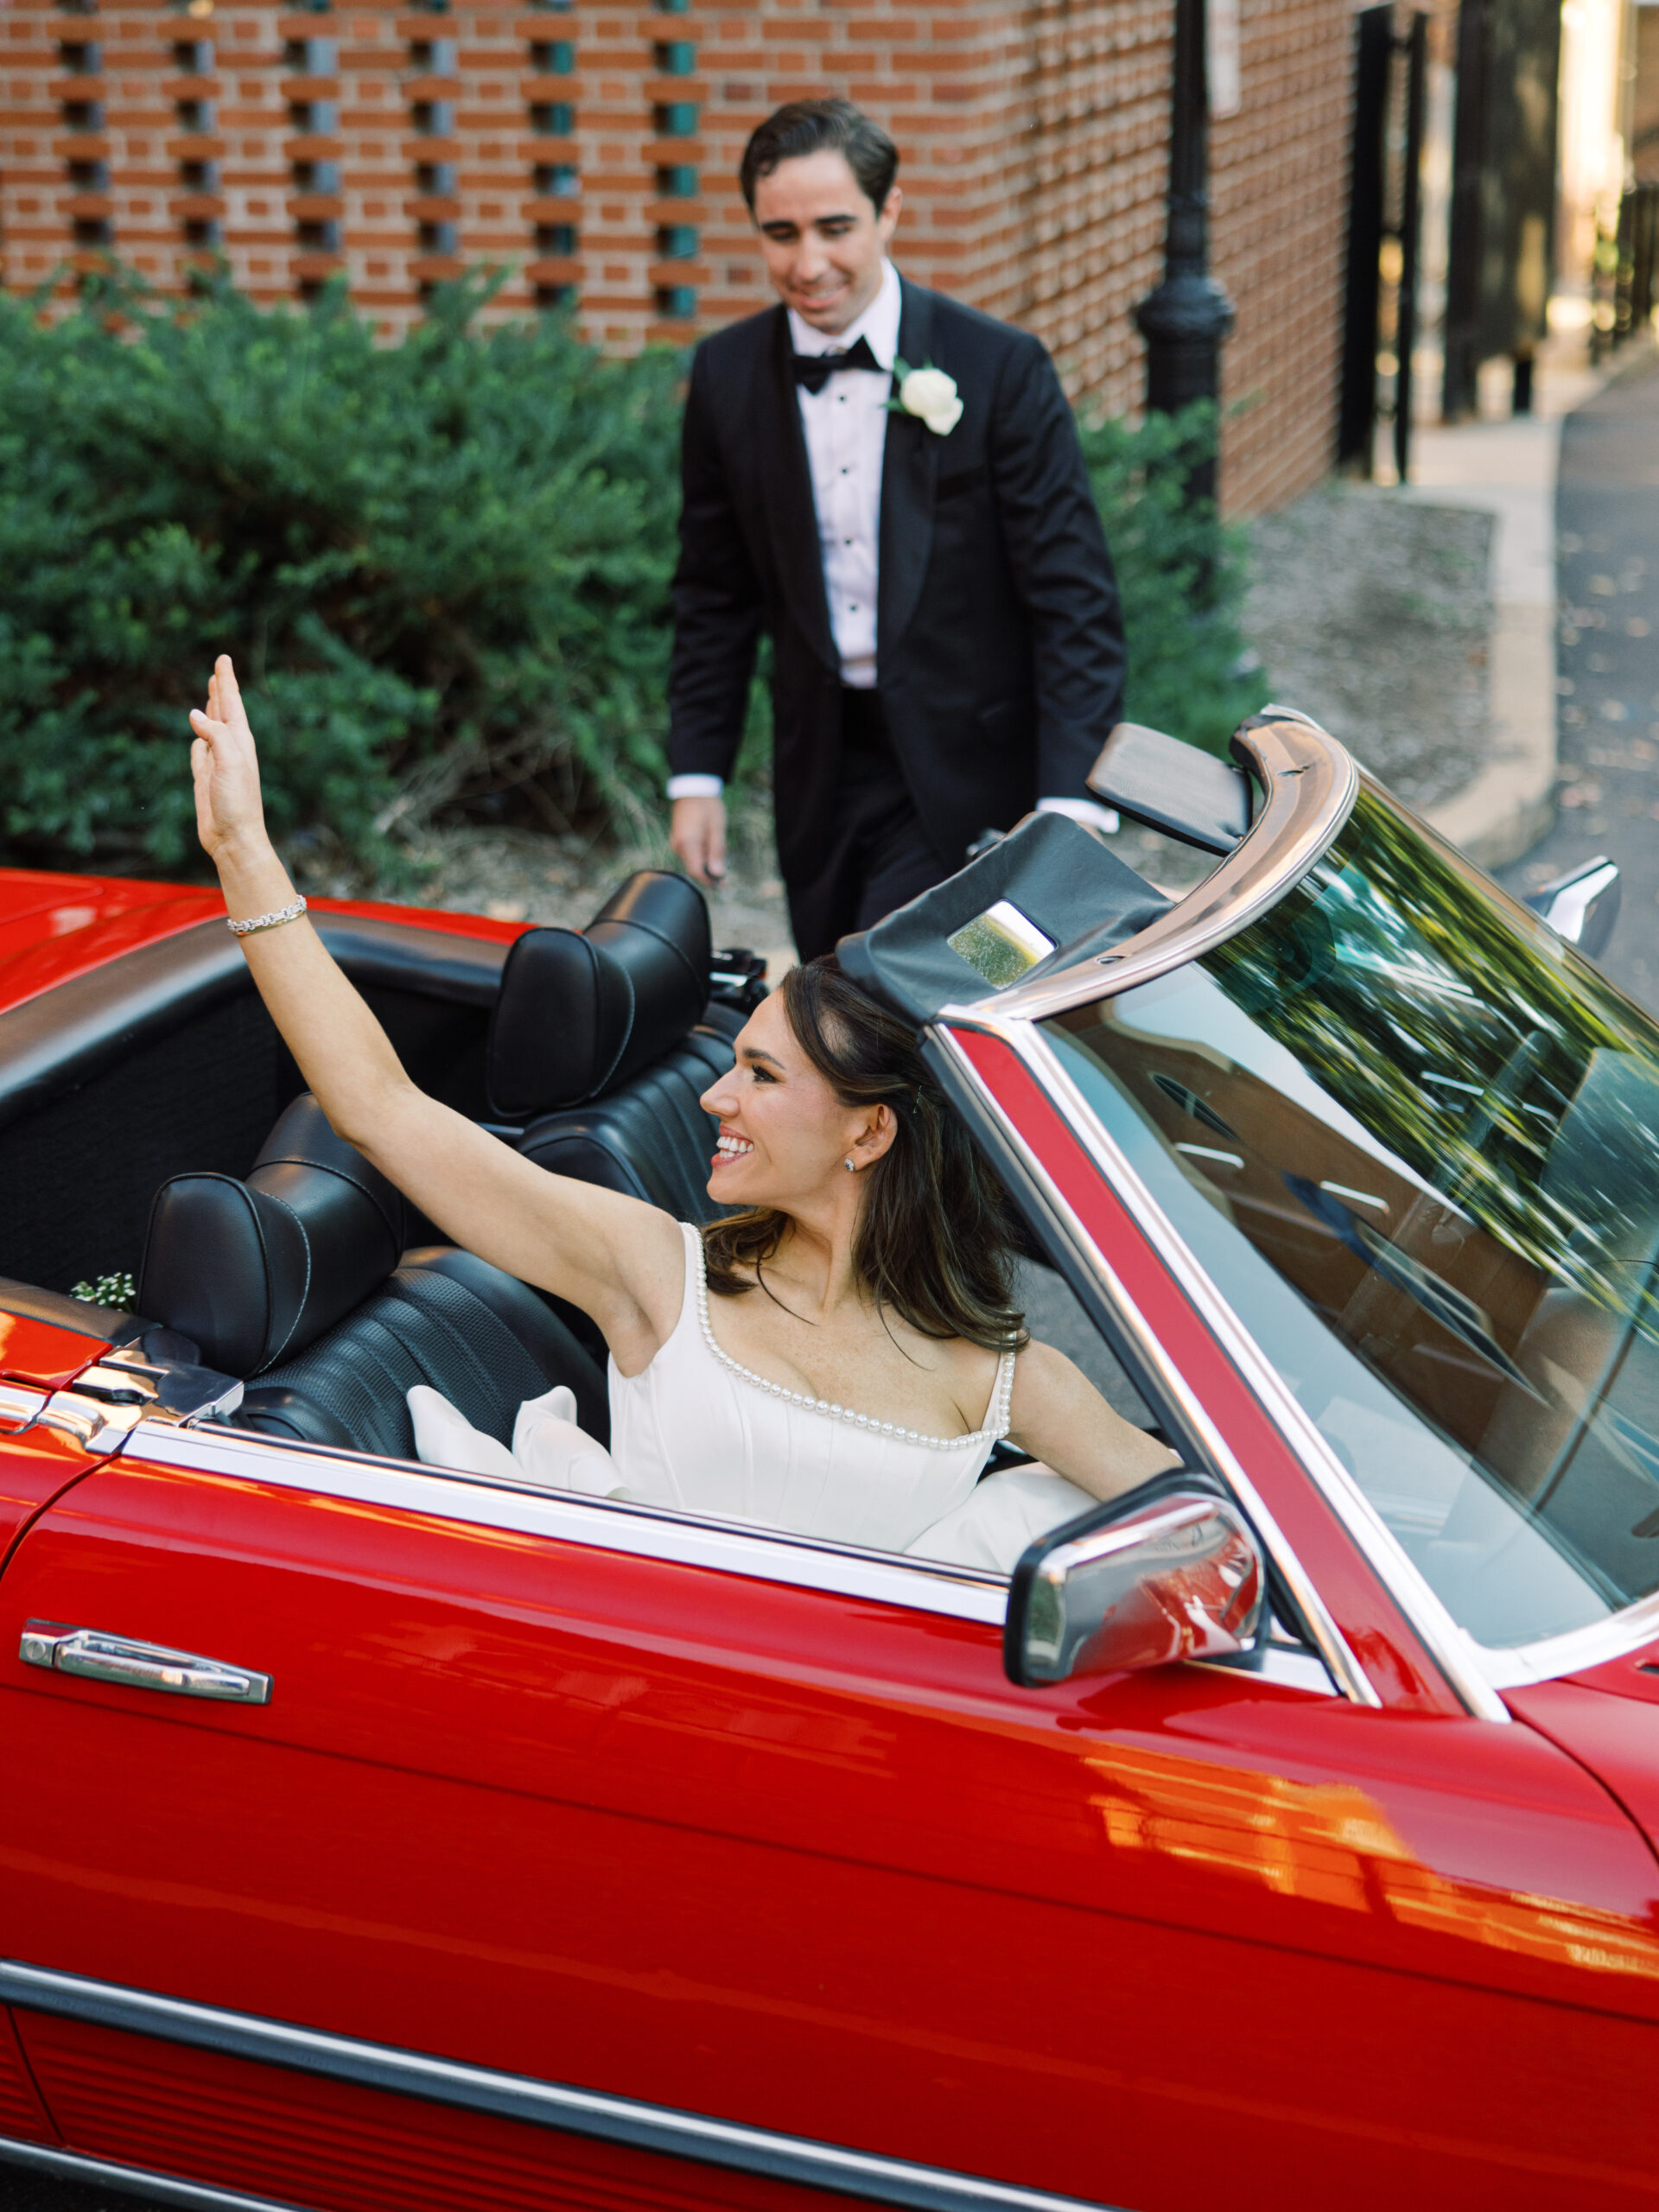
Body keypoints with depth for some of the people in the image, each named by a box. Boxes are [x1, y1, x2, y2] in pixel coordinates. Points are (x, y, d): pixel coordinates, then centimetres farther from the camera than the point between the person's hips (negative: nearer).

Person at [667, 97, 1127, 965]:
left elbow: (1073, 597, -9)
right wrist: (696, 775, 7)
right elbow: (714, 595, 12)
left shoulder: (1000, 367, -8)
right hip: (821, 776, 4)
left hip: (968, 774, -4)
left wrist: (1071, 804, -17)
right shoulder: (727, 374, 4)